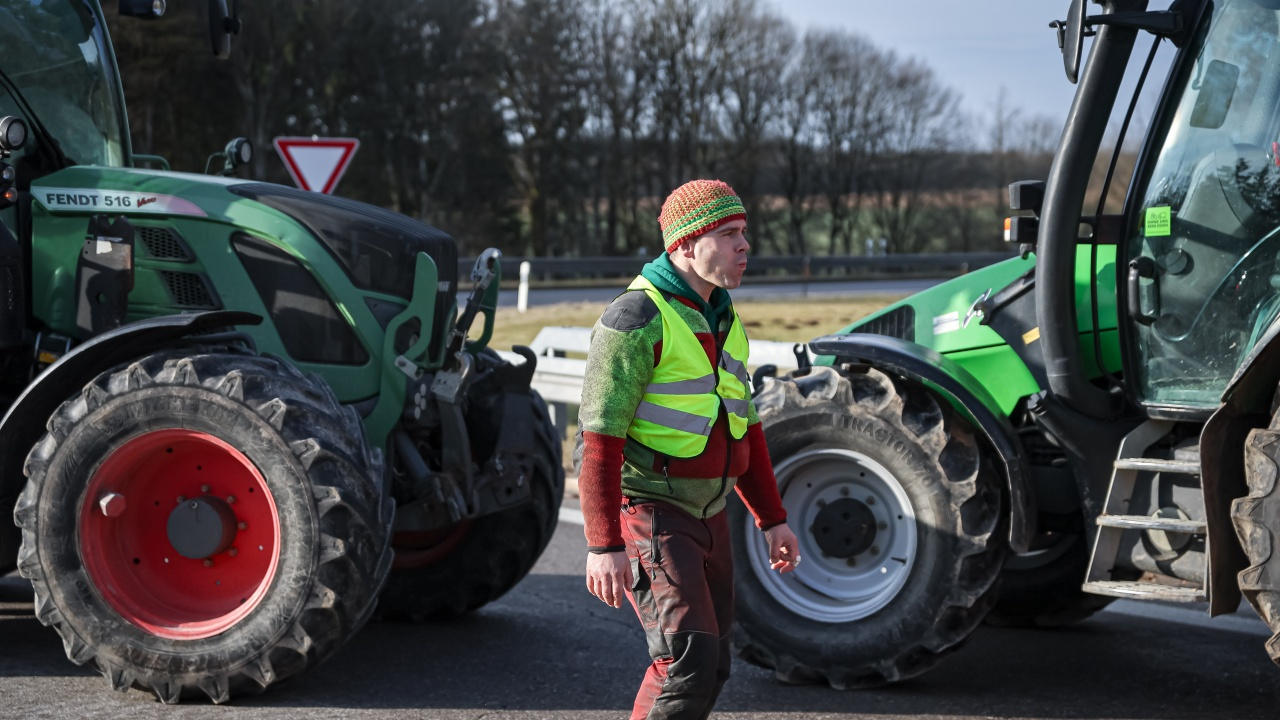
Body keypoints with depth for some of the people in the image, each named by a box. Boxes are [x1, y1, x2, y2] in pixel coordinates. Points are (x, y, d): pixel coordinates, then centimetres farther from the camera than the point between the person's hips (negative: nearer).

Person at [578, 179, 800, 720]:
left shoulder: (723, 321, 13)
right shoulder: (636, 320, -15)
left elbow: (744, 429, 21)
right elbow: (600, 441, -18)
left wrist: (772, 518, 17)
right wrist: (604, 545, -23)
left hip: (705, 515, 9)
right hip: (648, 510, -9)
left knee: (709, 667, 12)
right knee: (687, 656, -18)